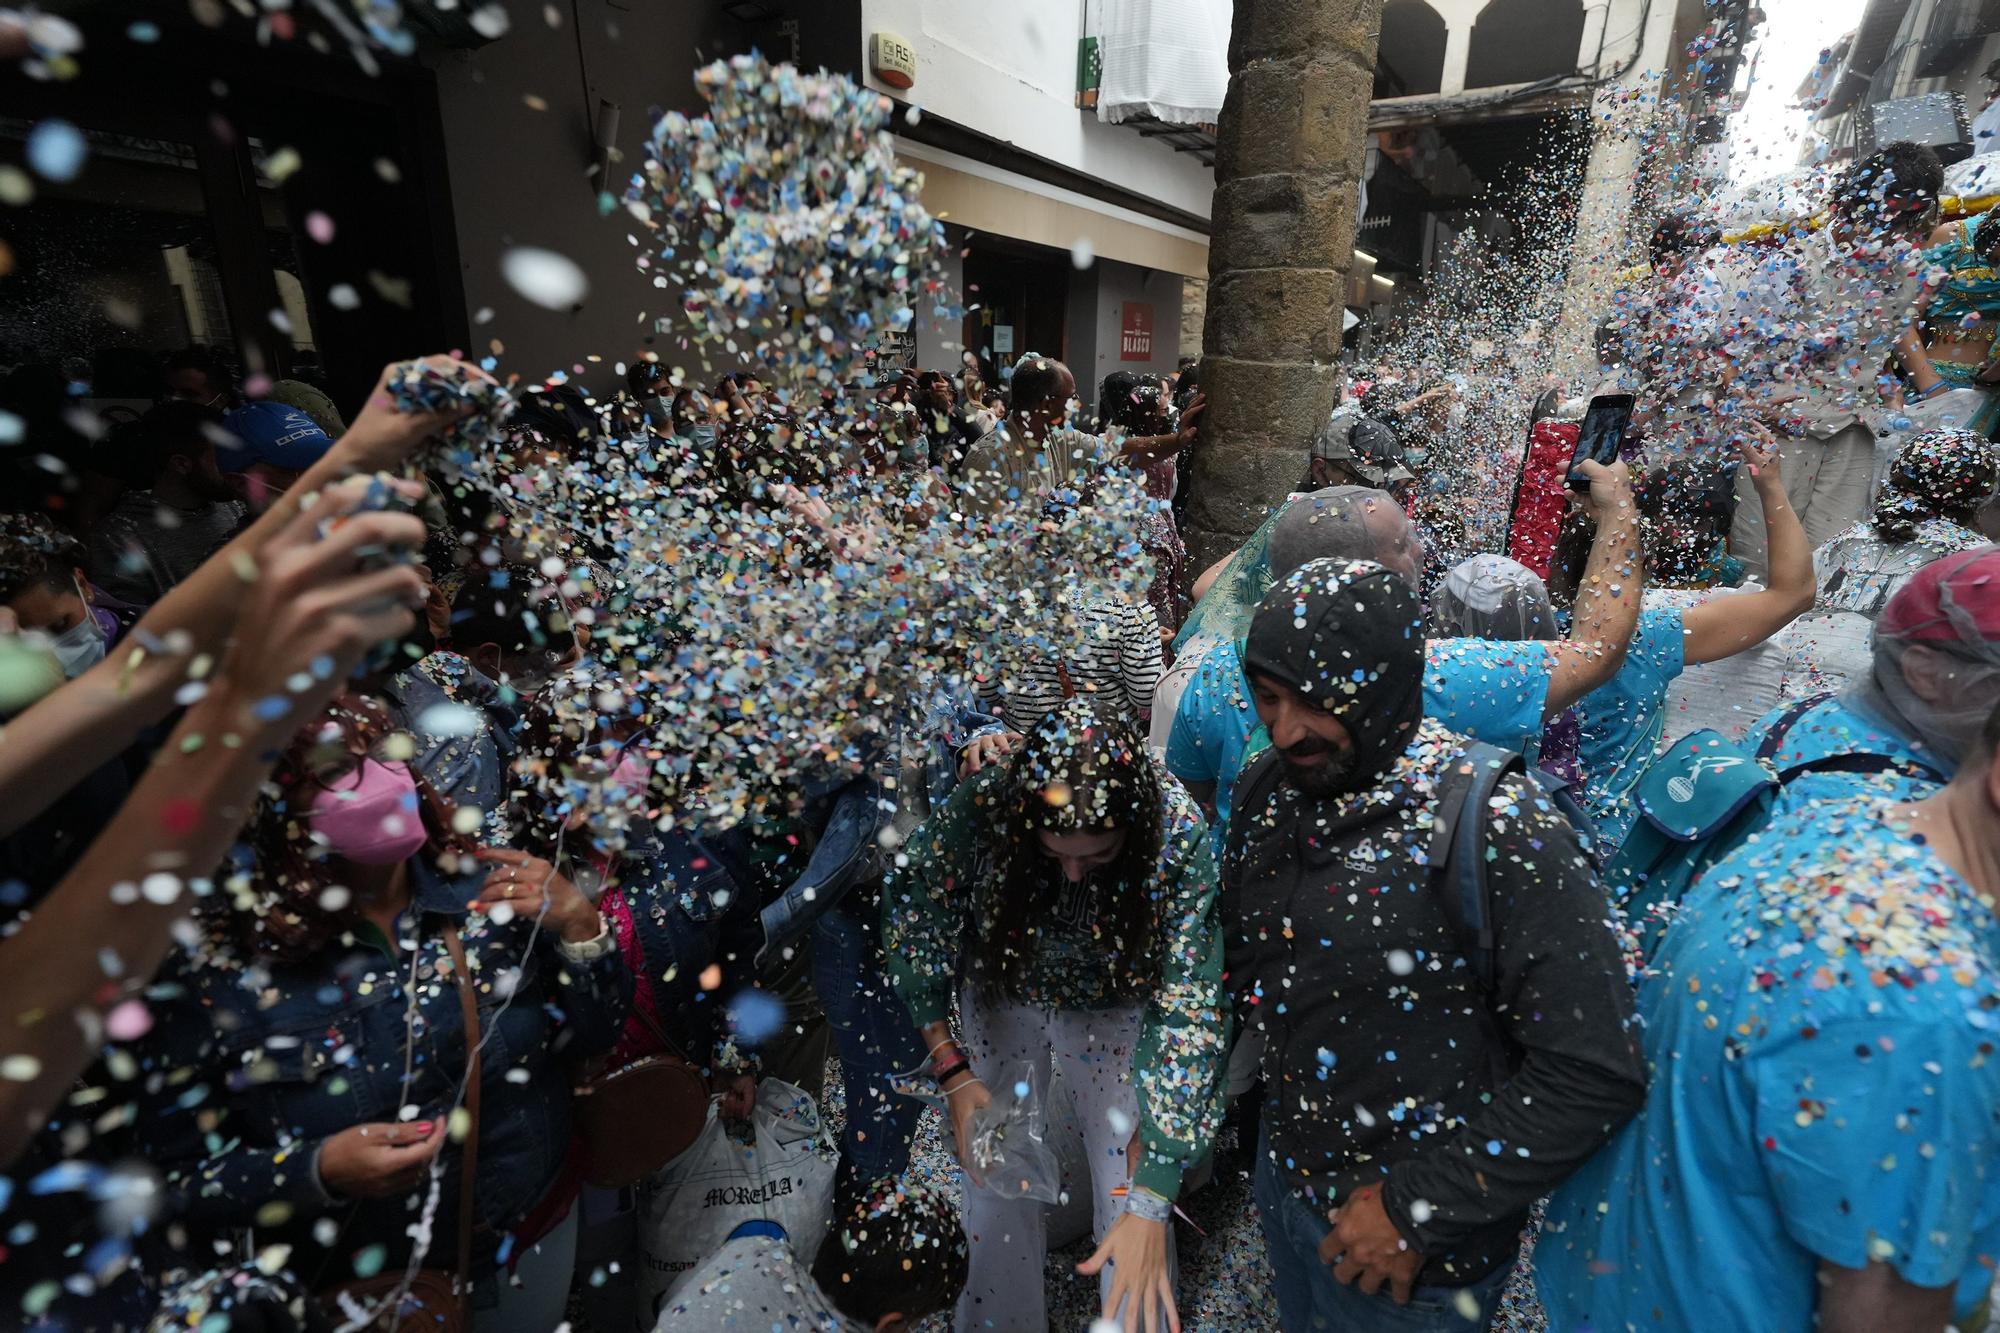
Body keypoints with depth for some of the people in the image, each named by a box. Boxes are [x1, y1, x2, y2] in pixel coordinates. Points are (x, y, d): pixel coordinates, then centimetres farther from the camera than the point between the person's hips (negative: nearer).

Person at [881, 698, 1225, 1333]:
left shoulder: (1177, 835, -34)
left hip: (1116, 1004, 0)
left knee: (1130, 1183, 0)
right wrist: (951, 1071, -20)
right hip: (1004, 993, 1)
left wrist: (1152, 1201, -31)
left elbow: (1187, 1014, -29)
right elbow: (912, 929, -16)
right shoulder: (981, 808, -33)